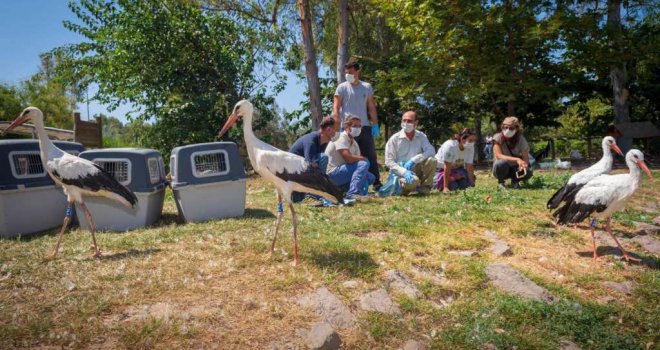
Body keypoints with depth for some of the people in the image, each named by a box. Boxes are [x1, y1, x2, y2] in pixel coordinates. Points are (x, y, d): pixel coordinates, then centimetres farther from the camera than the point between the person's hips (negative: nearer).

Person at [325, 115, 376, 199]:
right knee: (364, 163, -23)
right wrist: (363, 158, -10)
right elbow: (348, 158, -26)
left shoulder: (354, 143, 13)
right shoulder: (341, 138, -14)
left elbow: (357, 159, 6)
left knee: (370, 178, 8)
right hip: (332, 174, -9)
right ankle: (352, 194, -30)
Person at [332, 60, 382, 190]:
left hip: (365, 127, 3)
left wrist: (375, 124, 5)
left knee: (370, 155, 2)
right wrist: (337, 126, -13)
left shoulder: (367, 87, 11)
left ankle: (376, 182, 7)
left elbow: (372, 107, 14)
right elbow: (335, 108, -3)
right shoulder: (342, 87, 3)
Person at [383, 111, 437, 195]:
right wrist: (403, 171, -26)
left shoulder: (421, 136, 6)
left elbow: (431, 151, -10)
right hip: (400, 172, -3)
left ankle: (424, 188, -5)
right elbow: (389, 161, -10)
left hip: (416, 170, 4)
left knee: (432, 160, -22)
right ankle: (401, 187, 1)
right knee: (413, 181, -36)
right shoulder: (394, 139, -4)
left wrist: (413, 160, -24)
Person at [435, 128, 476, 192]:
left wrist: (472, 184, -20)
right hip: (441, 168, -6)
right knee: (452, 186, -24)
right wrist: (445, 187, -36)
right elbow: (447, 168, -34)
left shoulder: (470, 148, -16)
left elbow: (469, 167, -14)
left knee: (465, 184, -14)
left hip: (457, 168, 6)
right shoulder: (450, 146, -33)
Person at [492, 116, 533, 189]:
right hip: (502, 169, -1)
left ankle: (515, 181, 5)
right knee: (501, 163, -36)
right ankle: (500, 182, -6)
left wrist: (524, 165, -42)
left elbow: (526, 158, -18)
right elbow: (498, 156, -30)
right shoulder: (498, 137, -18)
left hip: (515, 168, 2)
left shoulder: (521, 139, -13)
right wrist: (516, 159, -43)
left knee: (528, 172, -29)